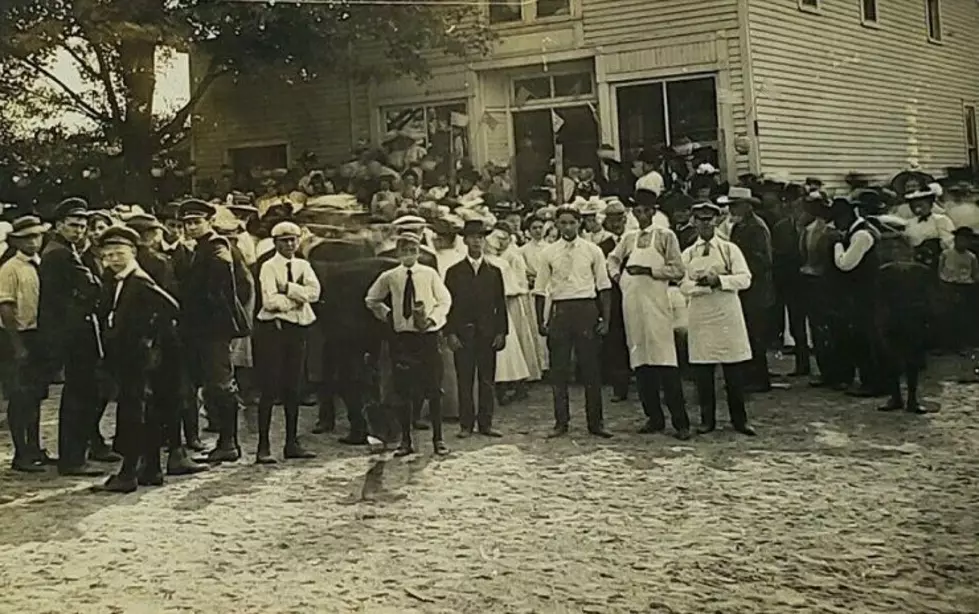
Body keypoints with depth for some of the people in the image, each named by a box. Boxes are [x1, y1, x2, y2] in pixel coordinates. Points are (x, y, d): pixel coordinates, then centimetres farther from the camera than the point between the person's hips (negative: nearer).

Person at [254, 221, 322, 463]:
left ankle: (292, 443, 17)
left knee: (293, 388, 10)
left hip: (297, 329, 5)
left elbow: (314, 292, -5)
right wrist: (299, 298, -8)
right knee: (270, 389, -6)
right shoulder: (269, 267, -4)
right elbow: (270, 301, -17)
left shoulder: (303, 266, 12)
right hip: (273, 328, -5)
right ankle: (263, 446, -3)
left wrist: (287, 288, -14)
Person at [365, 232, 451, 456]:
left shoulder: (430, 274, -2)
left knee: (433, 389, 1)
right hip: (401, 336, 2)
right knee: (403, 390, 5)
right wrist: (387, 315, 8)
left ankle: (438, 439, 10)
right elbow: (371, 300, 18)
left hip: (427, 335, -1)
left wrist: (431, 320, -9)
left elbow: (445, 301, 4)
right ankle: (405, 440, 14)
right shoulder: (389, 277, 3)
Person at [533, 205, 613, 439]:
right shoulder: (548, 253, 4)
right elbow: (540, 290, 7)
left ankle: (595, 422, 11)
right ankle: (561, 422, 13)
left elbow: (604, 286, 4)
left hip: (587, 309, -1)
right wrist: (541, 321, 1)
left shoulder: (593, 251, 2)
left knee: (591, 367, 3)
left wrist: (606, 319, -2)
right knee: (559, 369, 4)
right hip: (559, 310, 1)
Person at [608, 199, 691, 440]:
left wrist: (648, 270, -12)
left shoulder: (665, 236, 2)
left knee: (664, 359, -11)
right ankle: (654, 417, 14)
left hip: (656, 303, -5)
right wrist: (616, 275, 12)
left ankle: (680, 422, -8)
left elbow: (677, 270, -3)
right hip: (632, 304, 5)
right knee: (639, 360, 5)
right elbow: (613, 258, 31)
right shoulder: (629, 238, 15)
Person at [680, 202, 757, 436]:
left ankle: (739, 419, 8)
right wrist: (706, 285, -17)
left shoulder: (730, 249, 6)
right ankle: (707, 419, 12)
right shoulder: (688, 254, 10)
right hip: (700, 314, 1)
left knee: (734, 369, -1)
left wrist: (719, 280, -17)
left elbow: (745, 278, -5)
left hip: (727, 313, -1)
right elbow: (684, 285, -1)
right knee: (702, 369, 2)